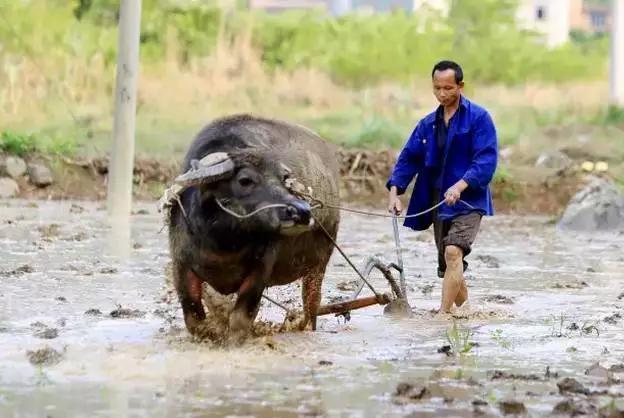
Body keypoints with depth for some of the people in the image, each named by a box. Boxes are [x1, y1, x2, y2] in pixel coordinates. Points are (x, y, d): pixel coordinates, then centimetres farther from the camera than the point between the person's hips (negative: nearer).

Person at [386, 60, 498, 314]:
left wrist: (460, 186, -28)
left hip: (468, 201, -7)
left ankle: (443, 313, -31)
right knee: (448, 264, 11)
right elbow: (409, 157, 10)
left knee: (453, 251, -25)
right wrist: (394, 191, -7)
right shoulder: (428, 124, 13)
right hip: (438, 204, 7)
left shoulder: (478, 118, -6)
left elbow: (486, 160, -15)